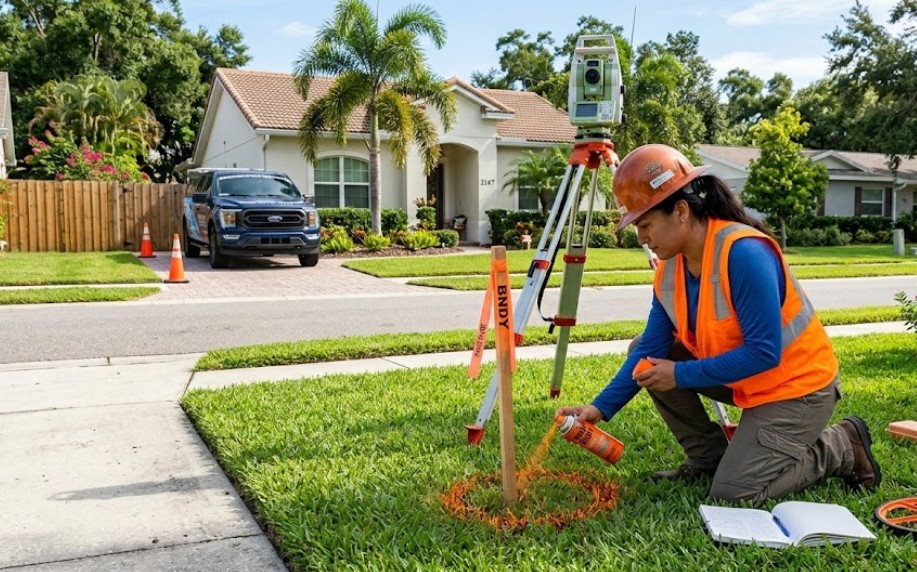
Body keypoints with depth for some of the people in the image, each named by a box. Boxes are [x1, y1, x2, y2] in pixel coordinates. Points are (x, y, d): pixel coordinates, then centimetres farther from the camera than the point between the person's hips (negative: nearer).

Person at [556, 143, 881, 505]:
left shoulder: (744, 252, -29)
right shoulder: (669, 266, -5)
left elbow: (764, 353, -30)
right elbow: (652, 348, -6)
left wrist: (681, 375, -26)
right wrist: (601, 408, -15)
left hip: (796, 385, -8)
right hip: (742, 380, 8)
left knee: (733, 493, -14)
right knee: (642, 351, -2)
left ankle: (841, 447, 9)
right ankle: (708, 458, 9)